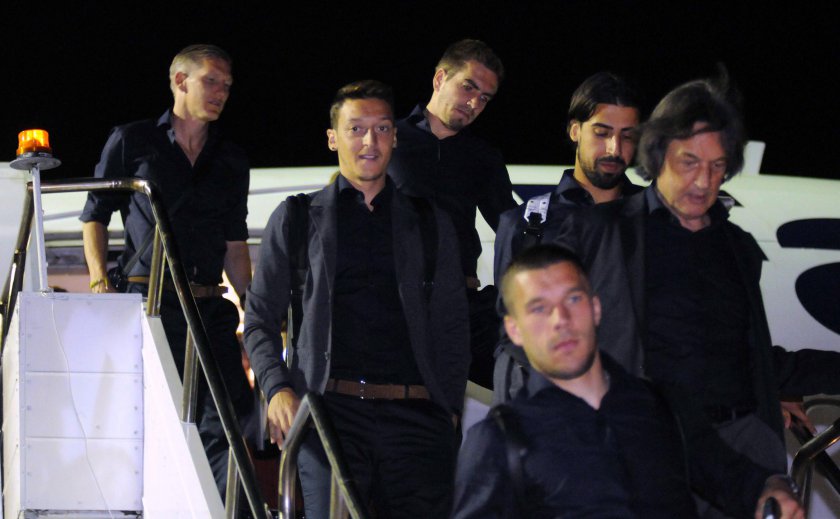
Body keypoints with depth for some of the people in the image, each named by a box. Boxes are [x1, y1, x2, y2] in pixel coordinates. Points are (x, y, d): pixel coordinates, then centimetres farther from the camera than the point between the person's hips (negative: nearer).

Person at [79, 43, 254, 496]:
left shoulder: (231, 160, 19)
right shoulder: (131, 143, 8)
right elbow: (95, 216, 10)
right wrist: (100, 280, -4)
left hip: (210, 308, 4)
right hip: (147, 303, -3)